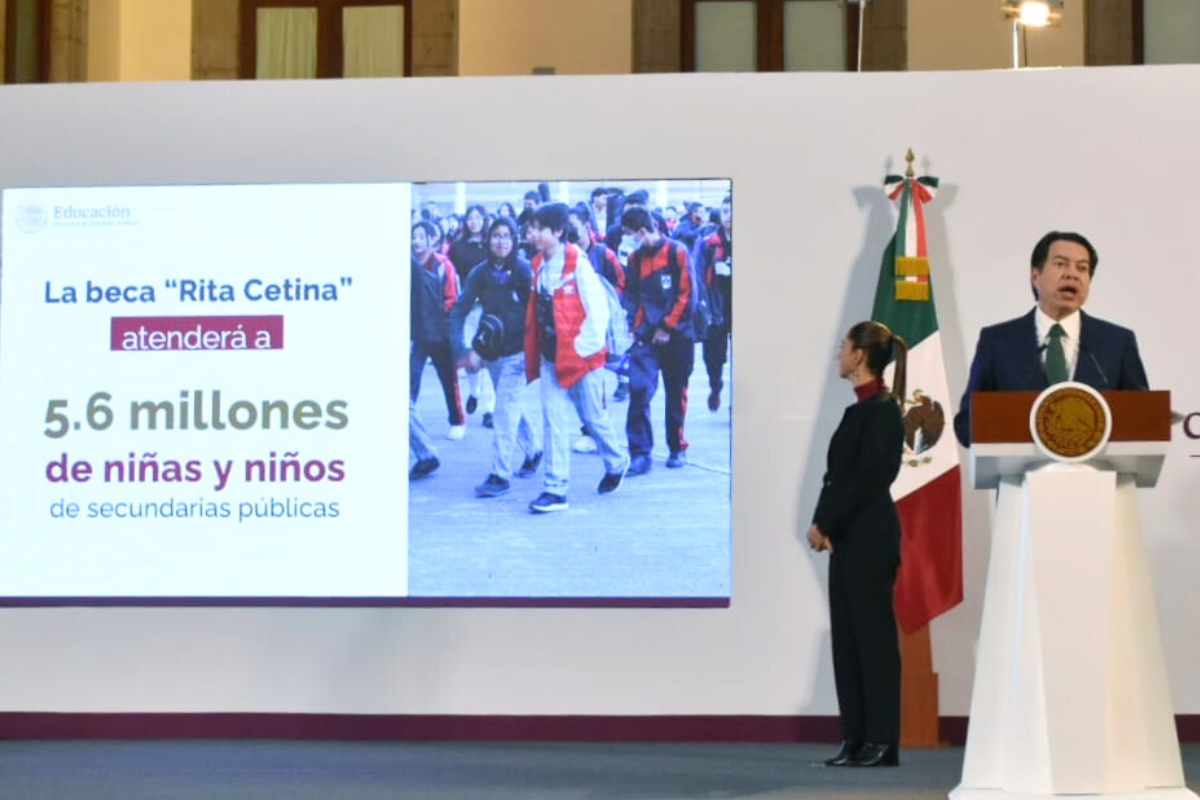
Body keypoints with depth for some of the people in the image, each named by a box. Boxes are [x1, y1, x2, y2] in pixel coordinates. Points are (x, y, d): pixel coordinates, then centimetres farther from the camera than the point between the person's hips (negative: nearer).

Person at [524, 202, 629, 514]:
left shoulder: (577, 263, -15)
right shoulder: (539, 264, 6)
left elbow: (598, 308, -16)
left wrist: (584, 346, -16)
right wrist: (534, 354, 9)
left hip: (581, 355, -6)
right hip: (551, 356, 6)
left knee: (594, 417, 10)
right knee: (554, 421, 0)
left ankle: (616, 463, 36)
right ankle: (554, 489, 0)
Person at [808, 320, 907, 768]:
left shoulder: (883, 409, -11)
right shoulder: (860, 409, 15)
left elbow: (866, 479, -17)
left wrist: (825, 524, -13)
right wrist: (823, 525, 0)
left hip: (870, 537, -9)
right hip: (847, 535, 9)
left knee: (874, 634, -5)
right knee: (847, 636, 9)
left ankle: (882, 742, -1)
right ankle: (856, 738, 13)